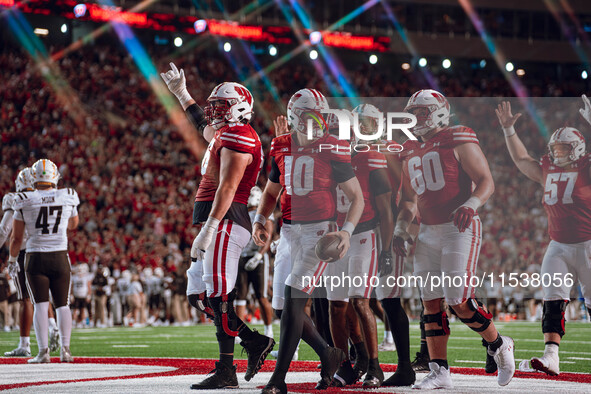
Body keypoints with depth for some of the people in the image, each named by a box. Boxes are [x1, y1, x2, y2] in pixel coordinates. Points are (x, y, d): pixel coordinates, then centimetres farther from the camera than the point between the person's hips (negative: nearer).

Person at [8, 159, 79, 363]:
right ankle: (65, 349, 4)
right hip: (60, 258, 1)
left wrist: (12, 258, 19)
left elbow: (16, 238, 1)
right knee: (62, 304, 10)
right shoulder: (67, 197, -2)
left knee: (40, 305, 1)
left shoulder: (25, 202, -6)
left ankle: (43, 351, -7)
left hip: (36, 258, -1)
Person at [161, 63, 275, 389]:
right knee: (214, 297, 10)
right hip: (221, 226, 10)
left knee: (220, 298, -10)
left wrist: (208, 229, -25)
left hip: (224, 223, -10)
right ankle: (255, 343, 15)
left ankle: (226, 371, -9)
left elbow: (227, 188, -19)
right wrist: (181, 93, 54)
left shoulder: (238, 137, -10)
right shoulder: (223, 134, 20)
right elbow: (203, 124, 46)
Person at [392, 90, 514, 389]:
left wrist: (469, 206, -28)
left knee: (459, 302, -12)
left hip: (459, 229, -7)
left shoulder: (458, 143, -6)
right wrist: (400, 229, 11)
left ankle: (499, 345, 13)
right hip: (427, 232, 7)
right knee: (431, 302, 3)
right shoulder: (411, 153, 16)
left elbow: (486, 182, -11)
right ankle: (439, 372, 7)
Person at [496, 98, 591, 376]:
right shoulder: (548, 171, 10)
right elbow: (521, 159, 22)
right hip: (558, 246, 5)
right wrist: (508, 129, 18)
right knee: (553, 301, -9)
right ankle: (551, 356, -17)